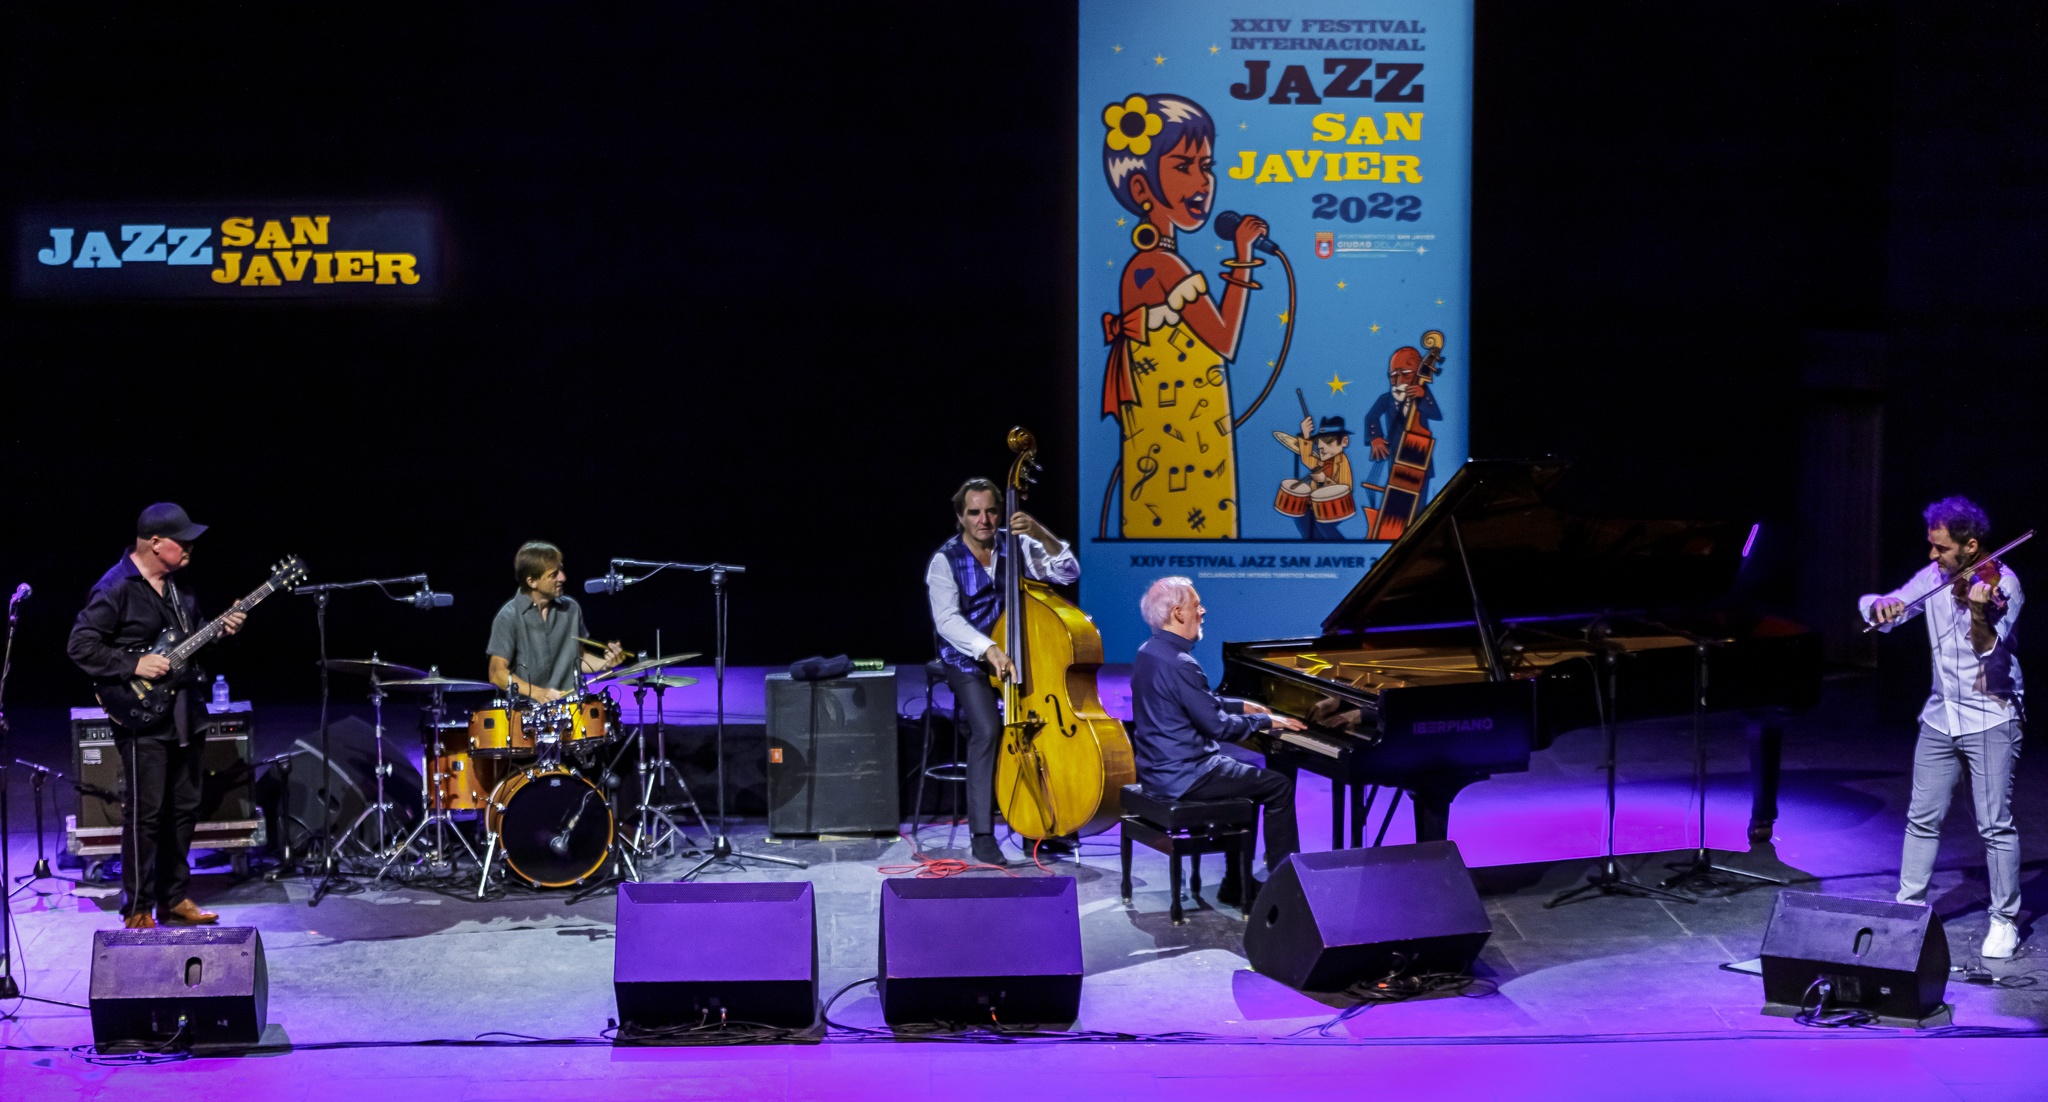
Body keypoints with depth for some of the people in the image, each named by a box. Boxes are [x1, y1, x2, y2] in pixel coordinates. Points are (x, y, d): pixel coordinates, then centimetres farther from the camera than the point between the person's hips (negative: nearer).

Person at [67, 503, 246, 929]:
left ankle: (174, 899, 23)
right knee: (146, 813, -4)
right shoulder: (115, 588, -13)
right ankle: (138, 912, 5)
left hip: (183, 714, 8)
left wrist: (222, 630, 5)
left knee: (184, 809, 12)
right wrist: (134, 665, -20)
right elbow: (80, 646, -15)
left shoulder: (178, 585, 12)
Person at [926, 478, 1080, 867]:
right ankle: (981, 833, -21)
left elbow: (1068, 572, -5)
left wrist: (1040, 534, -20)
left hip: (1017, 656, 3)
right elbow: (947, 621, -19)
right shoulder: (945, 561, -7)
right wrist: (988, 649, -34)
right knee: (987, 727, -29)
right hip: (968, 662, -3)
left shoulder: (1016, 547, 3)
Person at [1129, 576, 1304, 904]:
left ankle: (1237, 883, 26)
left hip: (1157, 767, 10)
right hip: (1181, 776, -10)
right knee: (1279, 785, -2)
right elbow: (1219, 726, -21)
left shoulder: (1149, 652, 8)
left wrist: (1241, 706, 23)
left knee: (1249, 776, 26)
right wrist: (1266, 721, -7)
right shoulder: (1178, 665, -24)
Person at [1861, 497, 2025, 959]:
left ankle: (2006, 920, 9)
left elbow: (1987, 650, -22)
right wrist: (1881, 606, -18)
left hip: (1989, 719, -6)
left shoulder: (2002, 583, -13)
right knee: (1923, 818, 10)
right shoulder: (1934, 578, 4)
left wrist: (1978, 612, -40)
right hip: (1940, 716, 6)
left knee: (1995, 824, -4)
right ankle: (1908, 907, 20)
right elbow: (1875, 609, 5)